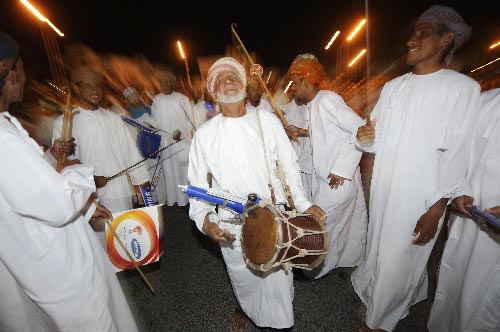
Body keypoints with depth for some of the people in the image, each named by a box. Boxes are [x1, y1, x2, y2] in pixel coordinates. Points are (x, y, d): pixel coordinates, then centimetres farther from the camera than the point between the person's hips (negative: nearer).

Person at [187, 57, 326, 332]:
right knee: (243, 280, 22)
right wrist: (203, 217, -14)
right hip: (232, 229, 1)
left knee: (279, 278, 16)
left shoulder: (267, 120, -2)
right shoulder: (204, 134, -4)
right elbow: (197, 184, 1)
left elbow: (289, 166, 3)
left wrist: (302, 203, -4)